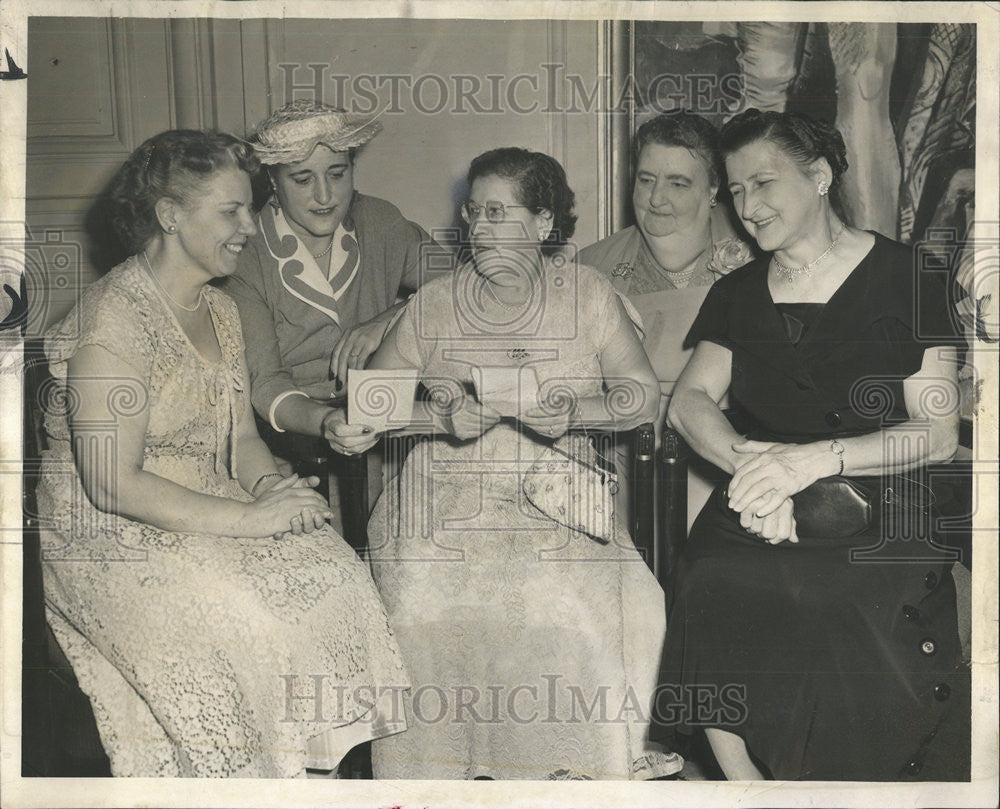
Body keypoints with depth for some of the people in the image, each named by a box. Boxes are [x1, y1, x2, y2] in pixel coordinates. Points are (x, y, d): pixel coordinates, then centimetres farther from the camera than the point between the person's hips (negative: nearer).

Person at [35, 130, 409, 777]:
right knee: (245, 630, -28)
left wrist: (271, 485, -10)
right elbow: (113, 484, -22)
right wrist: (248, 516, -24)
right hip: (112, 537, -7)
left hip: (210, 511, 8)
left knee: (337, 583, -14)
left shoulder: (221, 311, 11)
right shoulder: (112, 319, -17)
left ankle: (323, 769, -3)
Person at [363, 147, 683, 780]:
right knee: (429, 594, -25)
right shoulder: (434, 306, 10)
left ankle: (572, 763, -5)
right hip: (449, 488, 0)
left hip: (555, 490, 0)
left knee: (576, 597, -26)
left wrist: (577, 411, -13)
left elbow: (644, 395, 5)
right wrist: (442, 416, -11)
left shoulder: (586, 293, 10)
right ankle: (439, 768, -6)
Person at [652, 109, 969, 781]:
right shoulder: (738, 294, 15)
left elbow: (939, 433, -6)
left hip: (881, 525, -3)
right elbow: (690, 401, 5)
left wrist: (817, 458, -20)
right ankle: (747, 785, -1)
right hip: (760, 523, 4)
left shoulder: (904, 281, 0)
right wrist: (748, 461, -16)